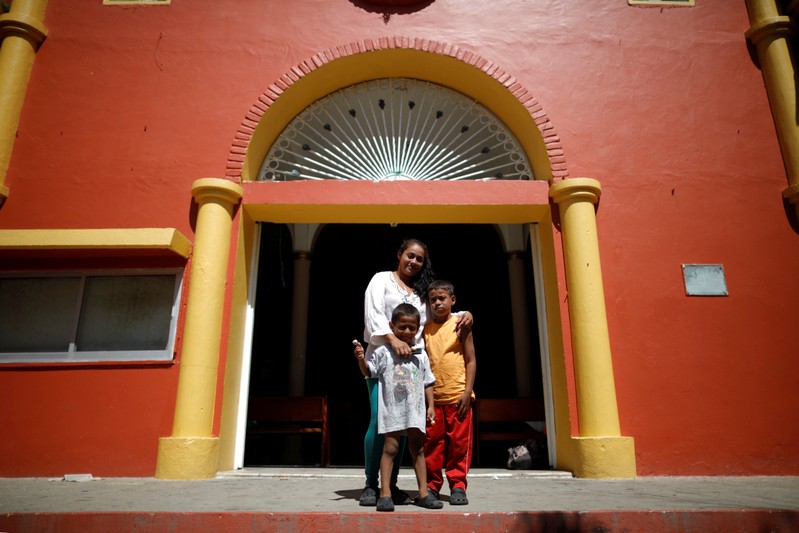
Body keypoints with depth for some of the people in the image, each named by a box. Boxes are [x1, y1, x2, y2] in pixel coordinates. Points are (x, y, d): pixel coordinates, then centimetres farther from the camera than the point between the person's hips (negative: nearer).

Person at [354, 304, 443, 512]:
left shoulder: (421, 355, 8)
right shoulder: (383, 352, 0)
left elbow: (428, 382, 11)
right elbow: (369, 372, 5)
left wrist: (431, 405, 6)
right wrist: (361, 359, -14)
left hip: (416, 409, 3)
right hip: (391, 408, -3)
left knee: (417, 448, 9)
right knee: (390, 447, -5)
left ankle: (423, 493, 15)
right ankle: (385, 493, 1)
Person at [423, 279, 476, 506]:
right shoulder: (425, 329, 9)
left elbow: (471, 360, 0)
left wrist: (467, 392, -8)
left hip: (458, 395, -2)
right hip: (432, 396, 2)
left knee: (459, 442, 4)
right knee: (432, 442, 7)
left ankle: (458, 487, 17)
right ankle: (431, 486, 20)